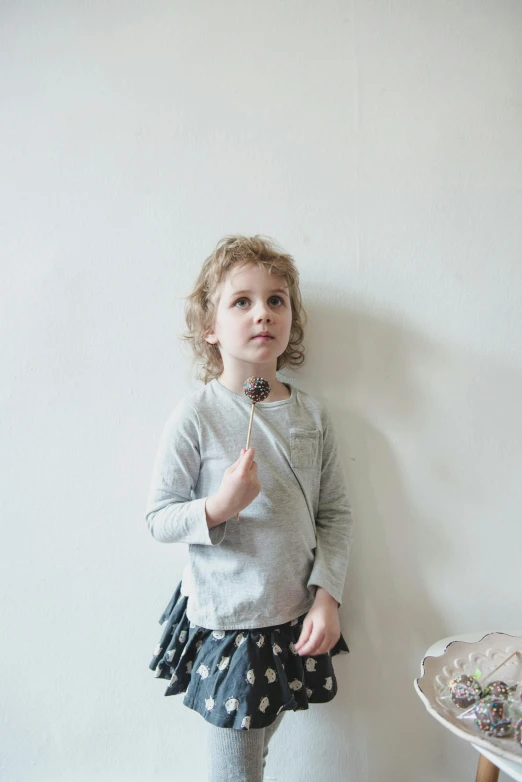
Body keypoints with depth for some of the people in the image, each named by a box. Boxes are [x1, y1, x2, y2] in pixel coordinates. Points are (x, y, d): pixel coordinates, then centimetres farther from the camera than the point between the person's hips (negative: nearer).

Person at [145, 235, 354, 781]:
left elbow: (335, 512, 2)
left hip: (295, 617, 4)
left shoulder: (312, 413, -3)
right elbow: (159, 519, -10)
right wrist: (218, 507, -27)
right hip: (225, 620, -4)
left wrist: (327, 594, -6)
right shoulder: (196, 415, -15)